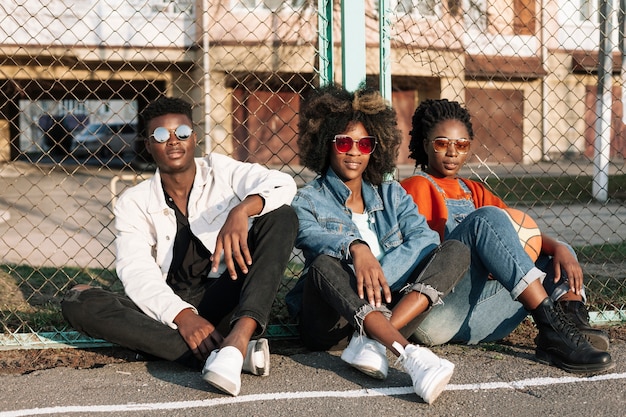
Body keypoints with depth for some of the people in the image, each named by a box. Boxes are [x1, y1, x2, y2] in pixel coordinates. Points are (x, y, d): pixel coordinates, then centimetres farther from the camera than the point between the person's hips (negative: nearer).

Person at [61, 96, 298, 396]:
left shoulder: (221, 171, 5)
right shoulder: (134, 203, 4)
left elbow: (282, 184, -12)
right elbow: (137, 272, -10)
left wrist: (241, 210, -34)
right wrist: (182, 315, -29)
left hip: (225, 298, 0)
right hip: (168, 311, 1)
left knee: (281, 216, -16)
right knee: (78, 301, -24)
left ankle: (239, 335, -41)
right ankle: (222, 353, -39)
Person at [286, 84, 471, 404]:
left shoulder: (391, 195, 17)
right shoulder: (308, 200, 7)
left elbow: (424, 239, -2)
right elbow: (311, 236, -18)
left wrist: (380, 275, -21)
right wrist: (355, 247, -40)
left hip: (388, 311, 3)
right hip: (332, 323, -3)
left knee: (456, 250, -14)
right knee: (324, 264, -33)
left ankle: (372, 341, -33)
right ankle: (408, 354, -47)